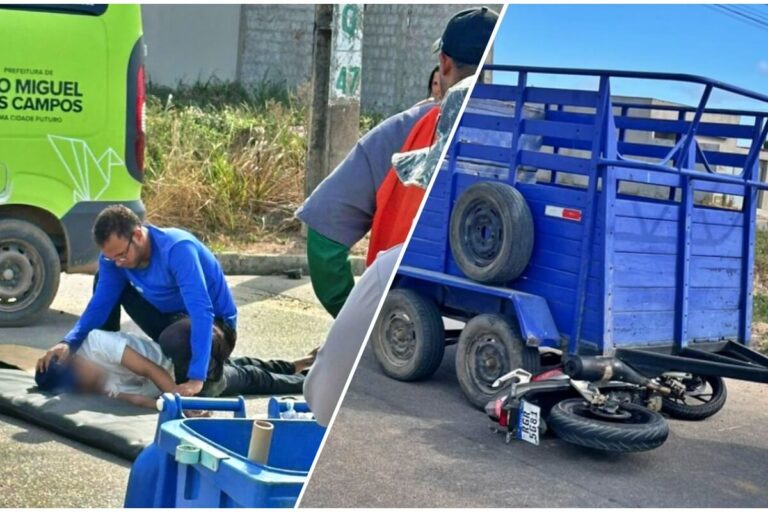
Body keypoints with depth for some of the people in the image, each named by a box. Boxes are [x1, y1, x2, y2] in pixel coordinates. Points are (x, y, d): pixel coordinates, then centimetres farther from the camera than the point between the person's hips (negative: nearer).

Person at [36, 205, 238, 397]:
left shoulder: (177, 249, -32)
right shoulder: (114, 255, -11)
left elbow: (202, 312, -38)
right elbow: (100, 304, -5)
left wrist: (196, 379, -45)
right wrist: (69, 343, -24)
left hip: (213, 324, -7)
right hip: (171, 317, 7)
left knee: (175, 339, -40)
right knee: (105, 280, -1)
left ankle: (211, 376, -8)